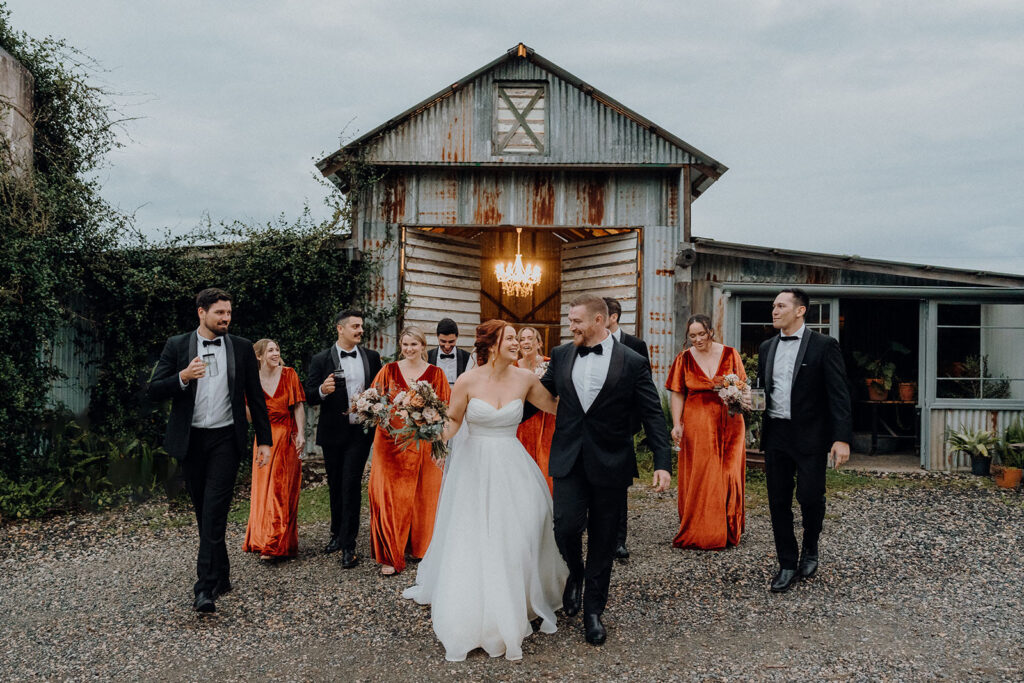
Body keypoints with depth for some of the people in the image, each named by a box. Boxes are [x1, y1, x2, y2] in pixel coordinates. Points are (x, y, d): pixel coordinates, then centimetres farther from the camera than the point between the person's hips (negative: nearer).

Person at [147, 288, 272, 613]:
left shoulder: (242, 347, 5)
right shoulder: (177, 346, 4)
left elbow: (255, 396, 7)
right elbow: (153, 390, 1)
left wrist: (264, 440, 4)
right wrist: (182, 377, -19)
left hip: (226, 439, -2)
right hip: (190, 440, 2)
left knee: (215, 511, -10)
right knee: (203, 512, 11)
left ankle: (206, 587, -10)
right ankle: (221, 576, 27)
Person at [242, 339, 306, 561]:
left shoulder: (289, 374, -2)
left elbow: (298, 406, -3)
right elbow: (251, 414, 6)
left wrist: (300, 434, -11)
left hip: (287, 438, -2)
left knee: (281, 489, -3)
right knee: (263, 488, 6)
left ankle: (276, 544, 1)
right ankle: (262, 538, 20)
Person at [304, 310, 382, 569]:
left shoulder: (372, 357, 4)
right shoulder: (321, 360, -2)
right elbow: (310, 396, -4)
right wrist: (322, 390, -24)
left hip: (360, 432, 0)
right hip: (333, 433, 1)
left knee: (351, 486, -6)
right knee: (335, 486, 13)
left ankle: (348, 545, 0)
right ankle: (337, 533, 32)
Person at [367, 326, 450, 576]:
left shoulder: (436, 374, 5)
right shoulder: (389, 370, 5)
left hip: (423, 442, 0)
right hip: (391, 441, 0)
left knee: (425, 496, 6)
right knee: (389, 496, -1)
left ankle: (423, 548, 25)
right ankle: (390, 555, 8)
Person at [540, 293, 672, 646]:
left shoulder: (633, 362, -5)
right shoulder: (561, 355, 4)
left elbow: (653, 415, -4)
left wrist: (662, 462, -11)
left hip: (610, 463, -1)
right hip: (569, 460, 2)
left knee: (602, 538, 8)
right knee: (566, 525, -11)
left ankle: (593, 610, 26)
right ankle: (575, 574, 23)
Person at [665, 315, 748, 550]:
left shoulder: (730, 354, 3)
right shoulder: (684, 359, 3)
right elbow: (677, 394, 2)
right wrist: (676, 424, -7)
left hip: (728, 423, 1)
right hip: (697, 423, 0)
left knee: (728, 475, 0)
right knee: (698, 476, -1)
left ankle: (727, 531, 16)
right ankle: (698, 532, 10)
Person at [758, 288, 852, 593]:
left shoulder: (823, 346, -5)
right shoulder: (767, 347, 12)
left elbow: (838, 394, -10)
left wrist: (842, 437, -16)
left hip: (810, 435, -5)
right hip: (775, 435, 5)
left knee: (809, 496, -5)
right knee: (778, 502, 7)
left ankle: (810, 548, 26)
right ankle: (787, 565, 20)